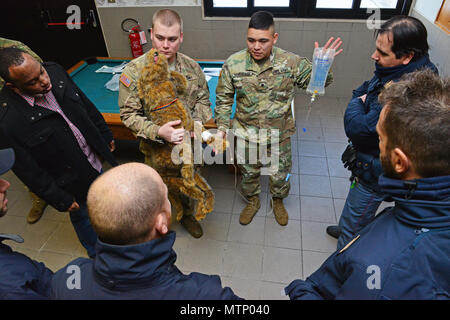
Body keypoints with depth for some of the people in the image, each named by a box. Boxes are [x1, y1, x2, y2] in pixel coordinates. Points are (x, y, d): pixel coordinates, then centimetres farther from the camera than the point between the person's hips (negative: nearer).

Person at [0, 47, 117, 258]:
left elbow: (86, 104, 2)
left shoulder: (54, 71, -15)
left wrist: (105, 136, 10)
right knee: (83, 217, 21)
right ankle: (97, 253, 51)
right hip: (71, 181, -5)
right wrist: (60, 200, -11)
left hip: (94, 158, 6)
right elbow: (27, 170, -19)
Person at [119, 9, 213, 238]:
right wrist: (158, 132, -32)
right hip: (155, 147, -3)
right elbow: (129, 115, -16)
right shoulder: (134, 71, -19)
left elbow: (203, 100, 5)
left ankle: (186, 215, 55)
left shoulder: (192, 67, -7)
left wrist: (197, 121, -17)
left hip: (187, 142, 3)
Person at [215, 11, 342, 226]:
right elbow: (223, 99, 0)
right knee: (249, 173, 21)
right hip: (246, 135, 0)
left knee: (280, 175, 19)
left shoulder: (290, 62, -13)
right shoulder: (233, 64, -11)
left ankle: (278, 201, 51)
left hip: (279, 135, 0)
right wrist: (222, 126, -7)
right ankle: (252, 202, 51)